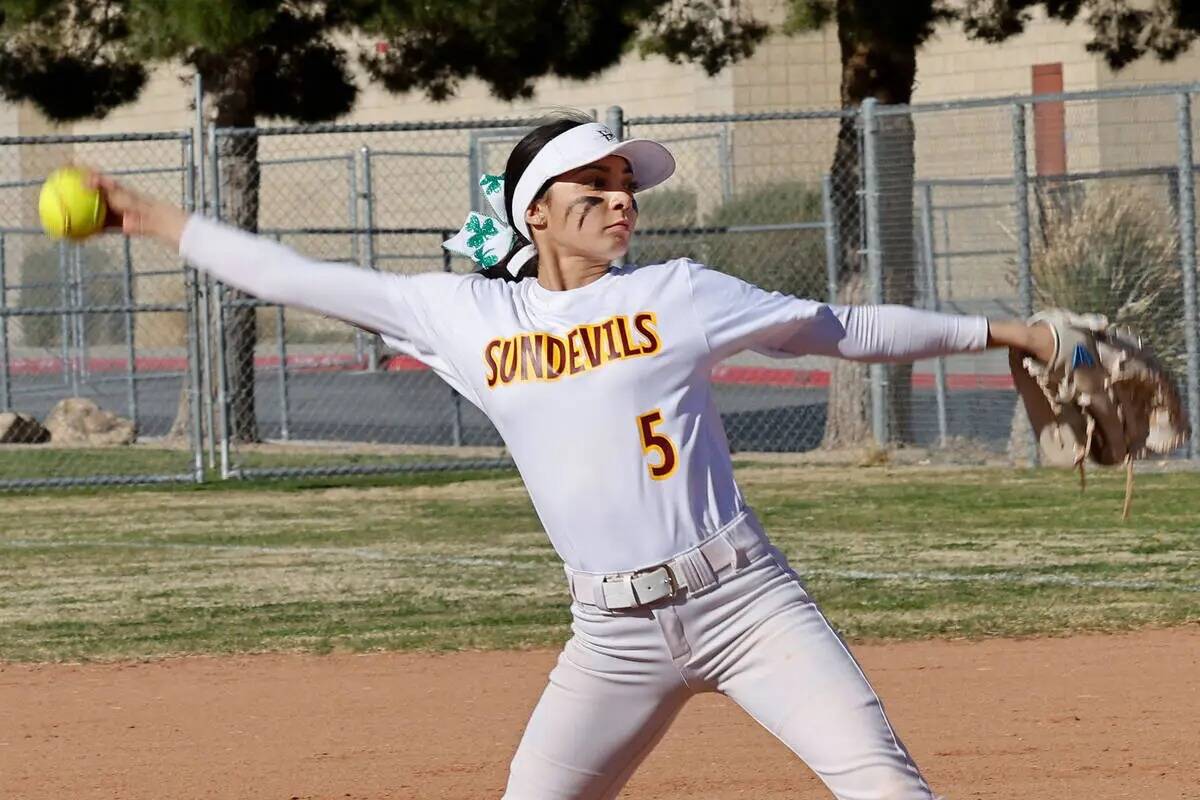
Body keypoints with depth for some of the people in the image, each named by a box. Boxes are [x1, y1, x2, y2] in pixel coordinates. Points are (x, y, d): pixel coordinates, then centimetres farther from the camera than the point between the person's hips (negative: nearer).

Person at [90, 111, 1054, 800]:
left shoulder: (676, 294, 2)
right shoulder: (467, 315, 6)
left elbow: (843, 329, 9)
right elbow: (307, 280, 10)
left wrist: (993, 331, 9)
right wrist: (161, 223, 11)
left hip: (742, 600, -2)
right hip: (614, 633, 2)